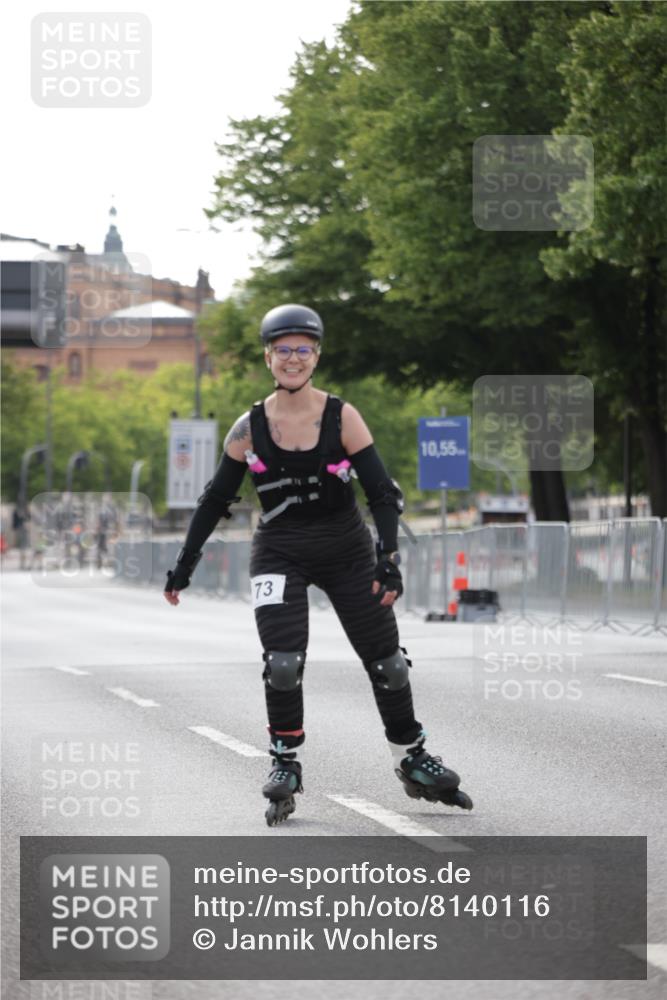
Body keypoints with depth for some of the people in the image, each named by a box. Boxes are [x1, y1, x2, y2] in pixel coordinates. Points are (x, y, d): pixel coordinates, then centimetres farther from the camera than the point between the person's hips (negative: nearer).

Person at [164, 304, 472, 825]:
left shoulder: (342, 418, -9)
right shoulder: (250, 428, -6)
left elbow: (383, 492, -10)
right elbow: (216, 499, 3)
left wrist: (389, 560, -21)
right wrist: (184, 565, 3)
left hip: (348, 552, 1)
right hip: (280, 553, -1)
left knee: (386, 661, 7)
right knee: (283, 662, -18)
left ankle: (413, 761, 25)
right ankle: (285, 764, 0)